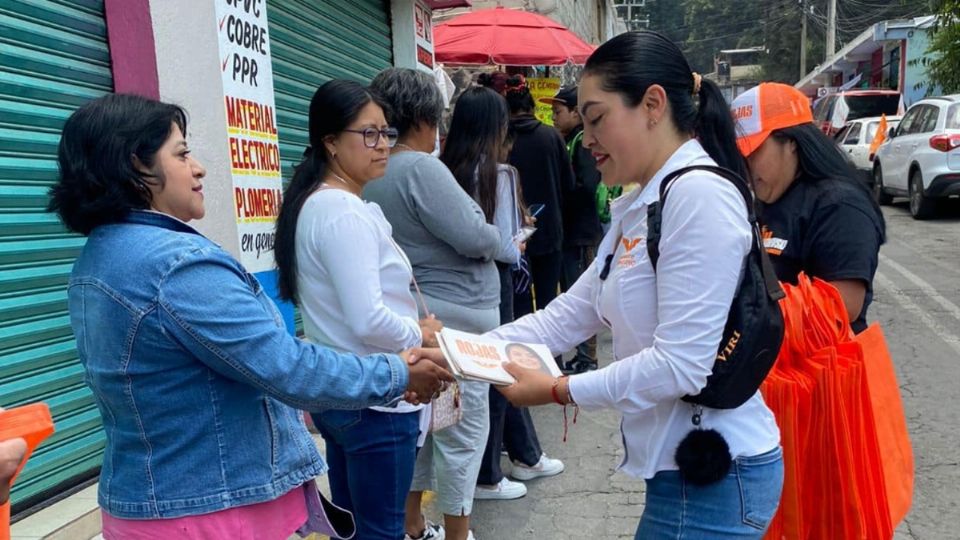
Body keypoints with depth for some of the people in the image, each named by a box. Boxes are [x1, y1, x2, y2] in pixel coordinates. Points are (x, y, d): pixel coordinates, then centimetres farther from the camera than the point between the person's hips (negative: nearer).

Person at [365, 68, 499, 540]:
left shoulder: (371, 176, 7)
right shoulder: (420, 168, -20)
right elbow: (475, 238, -22)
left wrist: (485, 236, 15)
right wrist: (499, 239, -1)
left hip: (410, 319, 9)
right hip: (451, 320, -9)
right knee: (461, 430, 4)